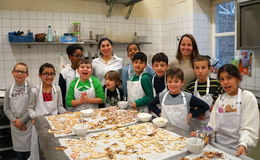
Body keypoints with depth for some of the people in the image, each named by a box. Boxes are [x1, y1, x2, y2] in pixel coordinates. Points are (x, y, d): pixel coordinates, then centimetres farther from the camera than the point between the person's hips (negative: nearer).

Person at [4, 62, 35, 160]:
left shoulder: (31, 89, -8)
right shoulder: (9, 90, 5)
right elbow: (6, 108, 4)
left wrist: (21, 121, -12)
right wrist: (14, 120, -9)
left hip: (27, 124, -4)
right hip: (15, 125, 4)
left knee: (29, 151, 2)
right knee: (18, 150, 14)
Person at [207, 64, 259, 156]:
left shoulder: (248, 97, -6)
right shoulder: (220, 99, 9)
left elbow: (249, 129, -14)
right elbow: (212, 125, 9)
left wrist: (243, 145, -29)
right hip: (218, 147, 4)